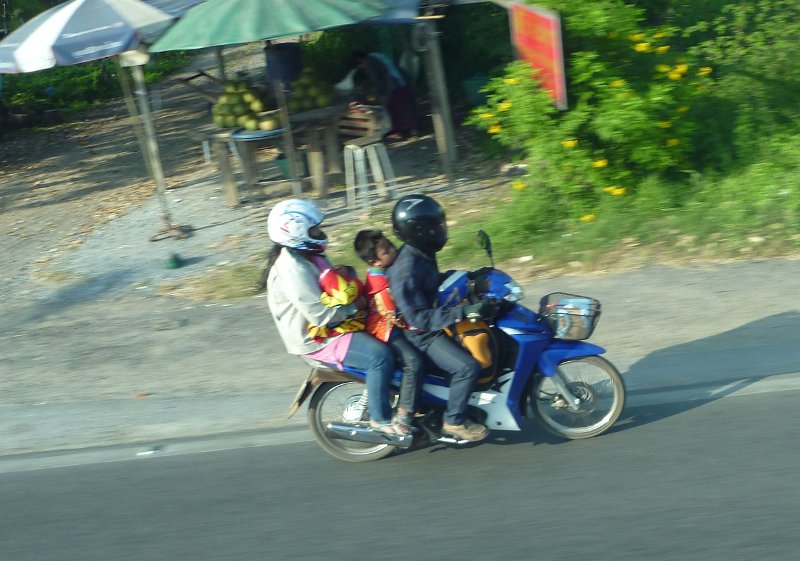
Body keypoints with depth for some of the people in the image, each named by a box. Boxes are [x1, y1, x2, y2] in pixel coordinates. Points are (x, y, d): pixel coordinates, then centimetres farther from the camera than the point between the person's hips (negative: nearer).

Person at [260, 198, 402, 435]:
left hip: (329, 324, 11)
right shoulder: (292, 269, -25)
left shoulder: (307, 255, 8)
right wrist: (354, 308, -17)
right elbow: (320, 315, -29)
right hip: (316, 339, -11)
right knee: (380, 356, -25)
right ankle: (380, 418, -10)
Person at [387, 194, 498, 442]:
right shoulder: (406, 269, -29)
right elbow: (419, 318, -33)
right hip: (420, 334, -10)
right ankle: (454, 421, -5)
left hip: (435, 320, 10)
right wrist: (465, 311, -37)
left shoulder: (421, 254, 1)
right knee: (468, 367, -24)